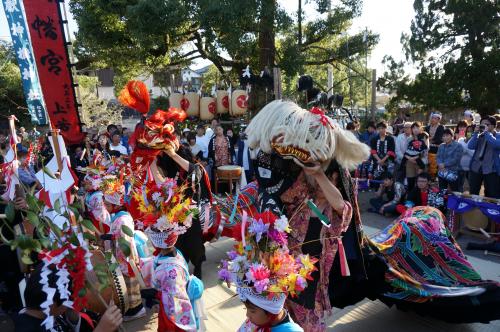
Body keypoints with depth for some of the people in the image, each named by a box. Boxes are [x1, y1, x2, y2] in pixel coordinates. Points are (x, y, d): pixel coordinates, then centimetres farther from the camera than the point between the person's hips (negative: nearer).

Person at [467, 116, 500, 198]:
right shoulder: (479, 136, 11)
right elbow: (470, 146, -3)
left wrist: (487, 132, -16)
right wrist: (476, 133, -8)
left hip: (491, 170, -4)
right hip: (476, 168, 4)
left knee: (492, 196, 2)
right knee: (473, 194, 11)